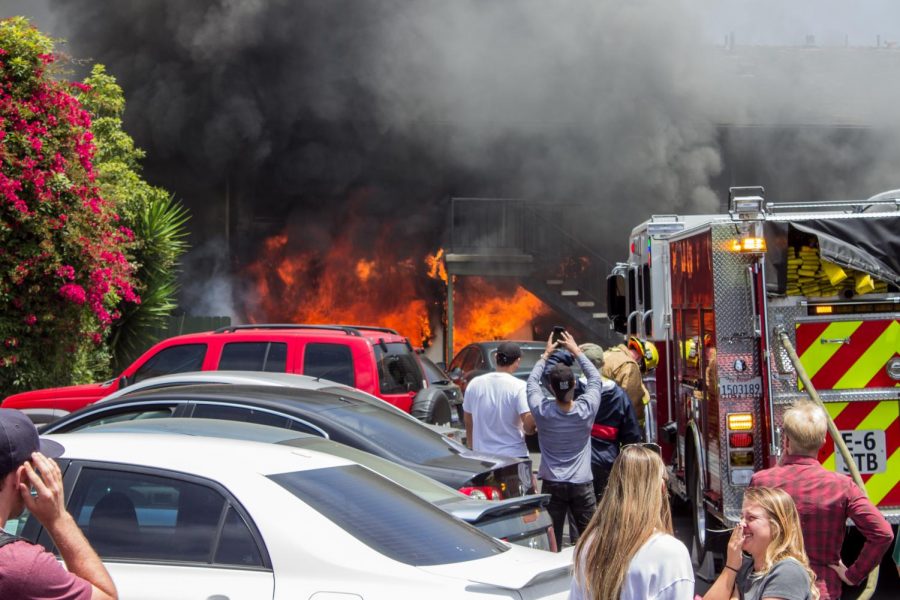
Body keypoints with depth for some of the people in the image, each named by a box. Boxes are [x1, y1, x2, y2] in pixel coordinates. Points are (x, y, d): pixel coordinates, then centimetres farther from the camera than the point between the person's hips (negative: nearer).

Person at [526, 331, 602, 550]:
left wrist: (545, 355, 18)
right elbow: (595, 378, 6)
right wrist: (576, 352, 13)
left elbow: (532, 382, 7)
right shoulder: (586, 409, -12)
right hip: (582, 484, 0)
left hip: (552, 485, 0)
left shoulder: (542, 411, -12)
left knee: (552, 543, 4)